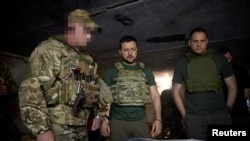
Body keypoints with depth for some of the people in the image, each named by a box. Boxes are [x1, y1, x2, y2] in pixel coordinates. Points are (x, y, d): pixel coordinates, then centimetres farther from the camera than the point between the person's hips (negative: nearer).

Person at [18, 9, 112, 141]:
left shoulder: (87, 58, 16)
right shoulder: (50, 49, -8)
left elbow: (96, 87, 26)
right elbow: (30, 89, -18)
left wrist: (99, 114, 19)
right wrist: (42, 130, -22)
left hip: (81, 127, 8)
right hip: (57, 127, -7)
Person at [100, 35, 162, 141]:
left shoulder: (146, 70, 11)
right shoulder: (111, 71, 5)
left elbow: (155, 95, 9)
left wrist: (158, 119, -1)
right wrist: (104, 120, -6)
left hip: (141, 121, 2)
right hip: (118, 121, -1)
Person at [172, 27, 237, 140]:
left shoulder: (219, 59, 6)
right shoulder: (182, 63, 5)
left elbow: (232, 86, 11)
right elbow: (176, 92, 7)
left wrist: (227, 108, 4)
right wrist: (185, 115, 2)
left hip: (220, 115, 1)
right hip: (194, 118, 0)